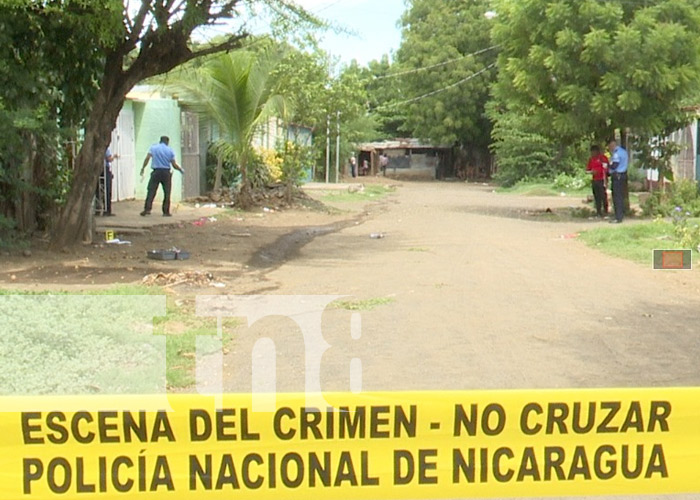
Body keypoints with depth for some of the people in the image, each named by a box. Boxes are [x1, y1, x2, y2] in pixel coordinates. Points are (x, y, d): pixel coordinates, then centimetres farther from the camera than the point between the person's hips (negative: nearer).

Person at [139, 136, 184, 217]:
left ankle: (147, 209, -8)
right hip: (166, 172, -1)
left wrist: (143, 168, -1)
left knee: (151, 191, 2)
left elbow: (147, 158, -6)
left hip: (156, 172, 1)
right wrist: (181, 170, 18)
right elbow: (174, 165, 2)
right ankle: (166, 212, 5)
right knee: (167, 193, 6)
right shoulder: (170, 150, 3)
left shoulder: (153, 147, 4)